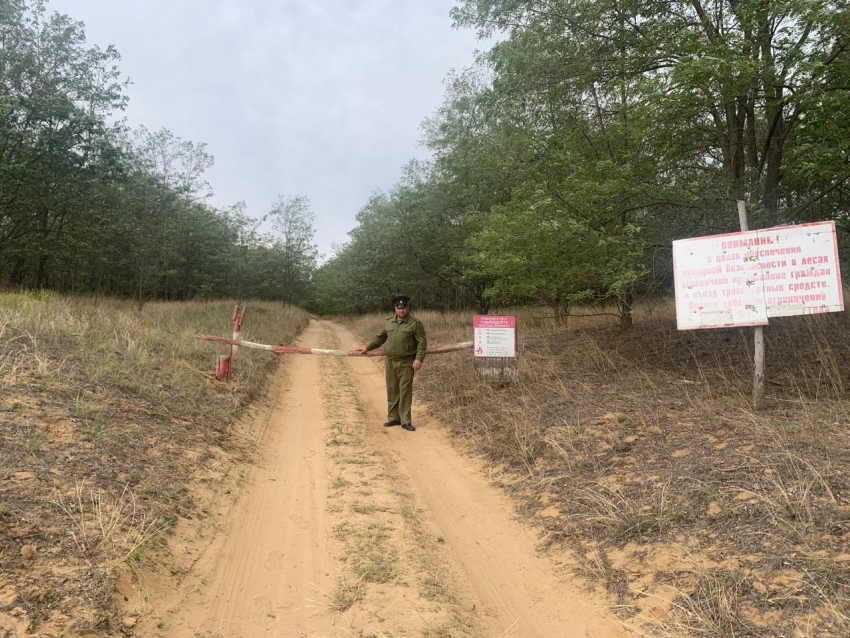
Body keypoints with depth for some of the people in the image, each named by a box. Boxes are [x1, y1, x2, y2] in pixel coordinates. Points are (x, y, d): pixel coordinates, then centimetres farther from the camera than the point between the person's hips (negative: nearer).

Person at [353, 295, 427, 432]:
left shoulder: (415, 323, -7)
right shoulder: (388, 322, 9)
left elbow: (422, 342, -9)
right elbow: (380, 338, 20)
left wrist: (419, 359, -19)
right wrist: (367, 348, 16)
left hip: (406, 363, -5)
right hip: (390, 362, 5)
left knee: (405, 391, -3)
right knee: (392, 390, 10)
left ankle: (406, 421, 4)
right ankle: (393, 418, 21)